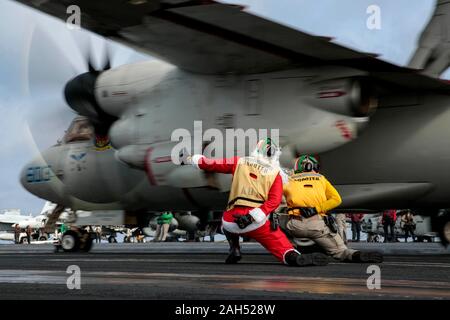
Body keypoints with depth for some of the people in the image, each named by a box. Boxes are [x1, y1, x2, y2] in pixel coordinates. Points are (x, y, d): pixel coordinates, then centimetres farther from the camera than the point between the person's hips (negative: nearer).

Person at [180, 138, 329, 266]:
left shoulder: (240, 162, 10)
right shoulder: (275, 173, 7)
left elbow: (211, 164, 12)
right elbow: (274, 201, -6)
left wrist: (189, 158, 25)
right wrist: (252, 217, -11)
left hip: (231, 220, 2)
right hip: (258, 223, -2)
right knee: (282, 246, -1)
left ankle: (234, 249, 20)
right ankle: (297, 257, -30)